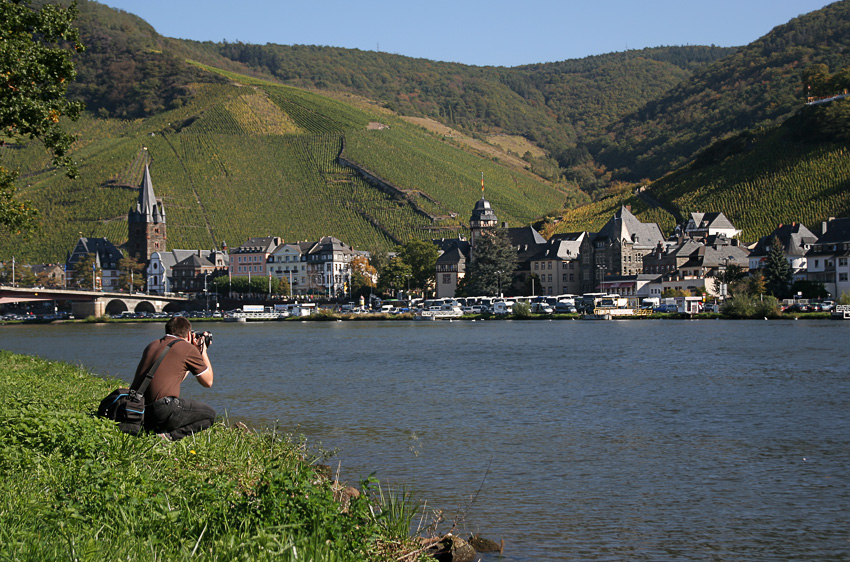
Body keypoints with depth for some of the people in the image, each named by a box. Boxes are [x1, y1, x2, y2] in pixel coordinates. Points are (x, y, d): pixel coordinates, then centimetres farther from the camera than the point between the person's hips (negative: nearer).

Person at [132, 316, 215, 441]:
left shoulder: (152, 345, 22)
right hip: (162, 410, -7)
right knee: (209, 415, 14)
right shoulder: (188, 348, 3)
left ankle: (148, 430, 6)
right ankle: (169, 435, -11)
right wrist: (203, 352, 28)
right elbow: (208, 382, 14)